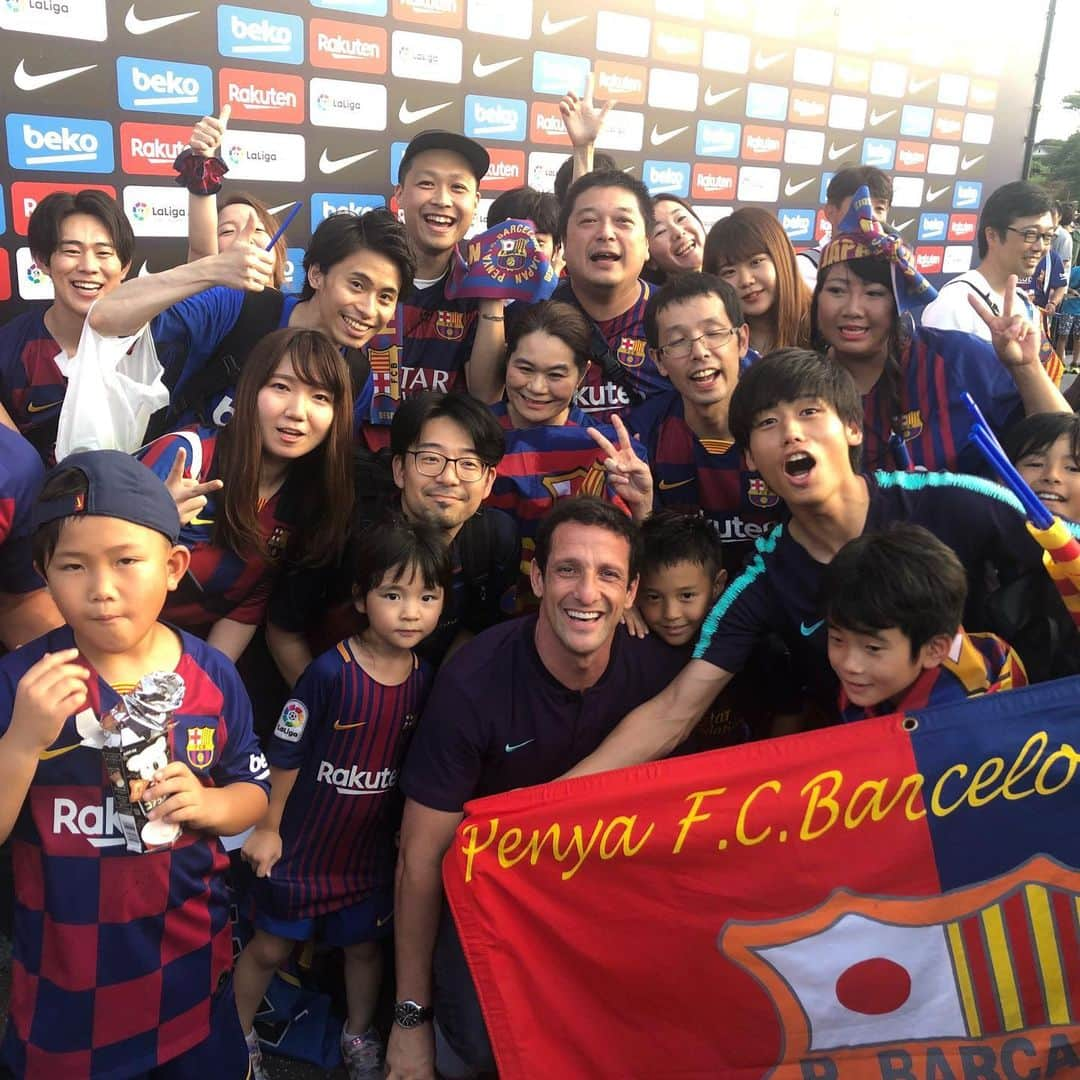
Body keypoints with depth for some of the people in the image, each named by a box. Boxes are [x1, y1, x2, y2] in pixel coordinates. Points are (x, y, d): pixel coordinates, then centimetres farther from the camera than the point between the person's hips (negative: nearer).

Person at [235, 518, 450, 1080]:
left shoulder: (425, 678, -10)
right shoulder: (330, 671, -25)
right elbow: (284, 753, -15)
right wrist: (267, 827, -9)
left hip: (372, 844, 4)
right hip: (303, 842, -4)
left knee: (365, 944, 21)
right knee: (270, 947, 14)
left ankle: (359, 1033, 47)